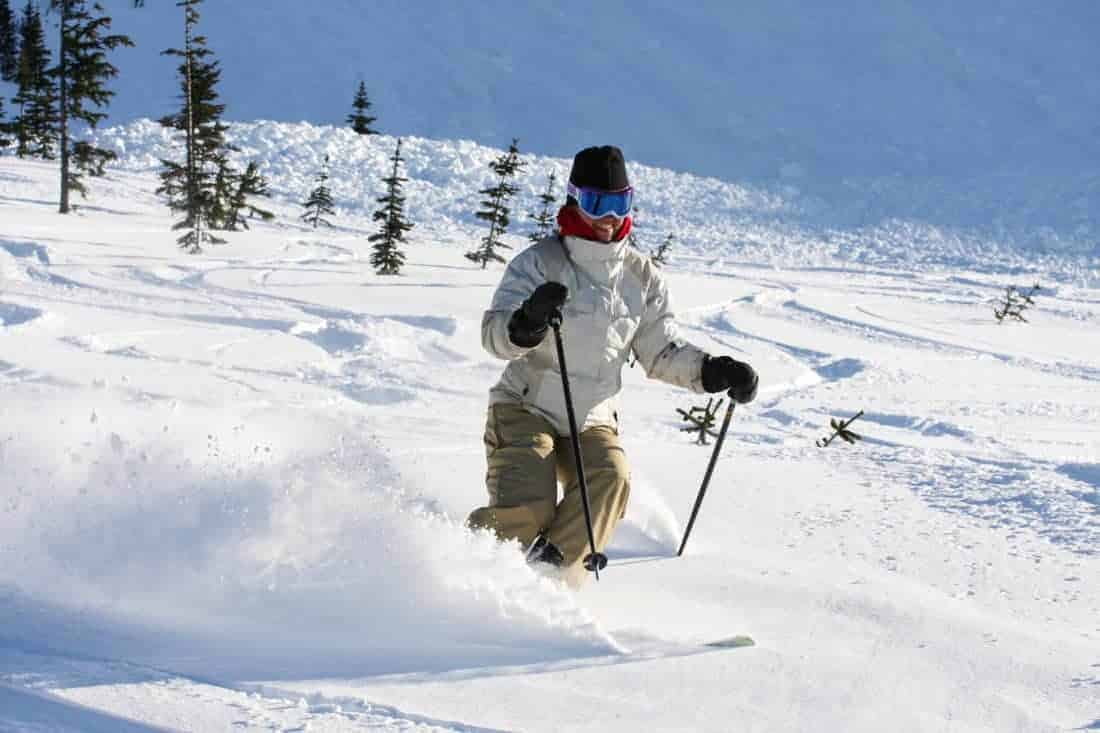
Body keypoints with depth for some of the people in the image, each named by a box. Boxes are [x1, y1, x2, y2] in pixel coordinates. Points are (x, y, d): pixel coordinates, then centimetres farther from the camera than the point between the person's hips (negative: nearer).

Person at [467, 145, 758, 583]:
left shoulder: (642, 277, 6)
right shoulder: (540, 263, -9)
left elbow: (660, 353, 13)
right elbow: (495, 335, -19)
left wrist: (712, 370, -5)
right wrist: (527, 323, -42)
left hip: (592, 421, 4)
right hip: (524, 409, -4)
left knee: (609, 480, -27)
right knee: (527, 508, -25)